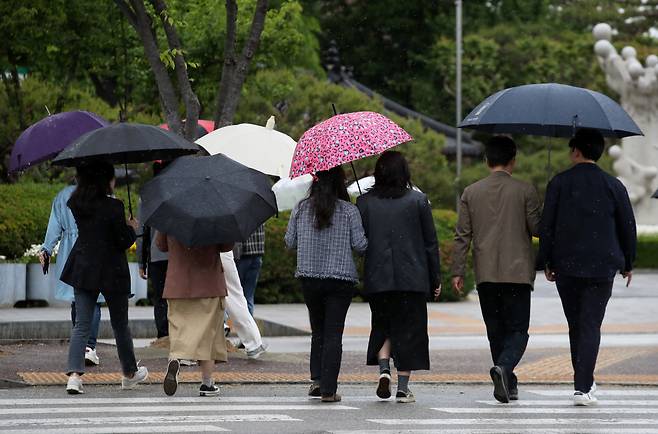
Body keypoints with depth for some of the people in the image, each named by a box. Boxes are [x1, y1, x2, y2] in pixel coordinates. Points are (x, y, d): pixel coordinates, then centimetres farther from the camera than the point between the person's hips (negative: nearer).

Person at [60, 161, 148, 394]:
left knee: (81, 324, 2)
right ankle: (130, 373, 30)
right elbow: (124, 242, -14)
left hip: (82, 270, 4)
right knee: (120, 324, 14)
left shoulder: (76, 204, 0)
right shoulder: (113, 207, -17)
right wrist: (131, 228, 6)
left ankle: (74, 374, -16)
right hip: (111, 271, -4)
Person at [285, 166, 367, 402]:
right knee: (334, 334, 1)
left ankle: (317, 379, 6)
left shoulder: (301, 209, 1)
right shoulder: (348, 211, -6)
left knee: (318, 330, 18)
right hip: (341, 279, -2)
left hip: (309, 278, 2)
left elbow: (290, 242, 6)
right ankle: (328, 389, -2)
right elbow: (360, 245, -6)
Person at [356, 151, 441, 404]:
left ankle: (383, 368, -5)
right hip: (412, 278, -1)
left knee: (382, 326, 18)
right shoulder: (417, 201, -2)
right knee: (408, 328, 6)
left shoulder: (365, 202, 0)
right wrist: (435, 279, 9)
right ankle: (403, 387, 3)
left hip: (377, 279, 1)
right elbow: (430, 242, 2)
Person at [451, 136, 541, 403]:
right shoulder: (525, 191, -4)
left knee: (496, 331, 12)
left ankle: (507, 384, 13)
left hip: (485, 274, 3)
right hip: (517, 271, -3)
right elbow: (537, 228, -2)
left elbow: (462, 235, 4)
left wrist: (457, 272, 7)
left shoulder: (471, 193, 5)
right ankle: (504, 367, -25)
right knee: (518, 329, 1)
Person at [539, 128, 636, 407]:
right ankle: (582, 387, -13)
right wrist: (628, 263, 17)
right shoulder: (613, 185, 1)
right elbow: (627, 227, 5)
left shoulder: (559, 183, 0)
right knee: (591, 326, -2)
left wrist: (547, 262, 7)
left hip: (566, 266, 1)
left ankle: (584, 381, 23)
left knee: (576, 325, 15)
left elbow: (546, 225, -1)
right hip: (602, 267, -1)